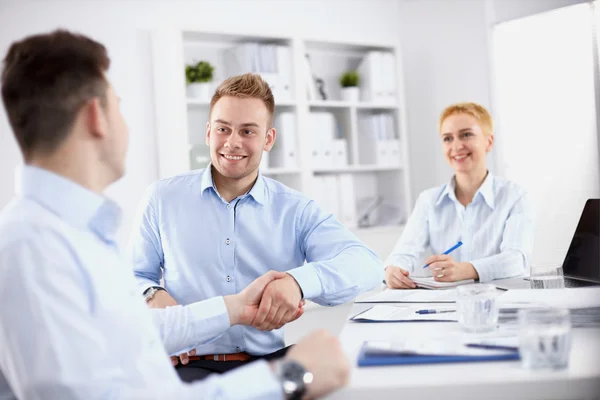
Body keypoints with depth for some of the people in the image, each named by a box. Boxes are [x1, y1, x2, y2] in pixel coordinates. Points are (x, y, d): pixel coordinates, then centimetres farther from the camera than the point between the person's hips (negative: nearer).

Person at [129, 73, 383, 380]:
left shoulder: (296, 211, 5)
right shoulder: (162, 199, 8)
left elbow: (365, 263, -9)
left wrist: (299, 281, -30)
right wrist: (153, 296, -11)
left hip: (273, 360, 2)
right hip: (193, 364, -1)